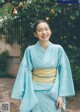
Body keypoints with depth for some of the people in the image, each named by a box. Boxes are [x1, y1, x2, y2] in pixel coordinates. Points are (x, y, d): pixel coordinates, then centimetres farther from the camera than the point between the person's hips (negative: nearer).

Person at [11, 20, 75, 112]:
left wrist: (61, 95, -7)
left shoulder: (58, 49, -3)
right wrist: (24, 95, -6)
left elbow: (64, 72, -3)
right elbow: (25, 73, -3)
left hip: (53, 92, 1)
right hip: (36, 92, 0)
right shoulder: (30, 50, -4)